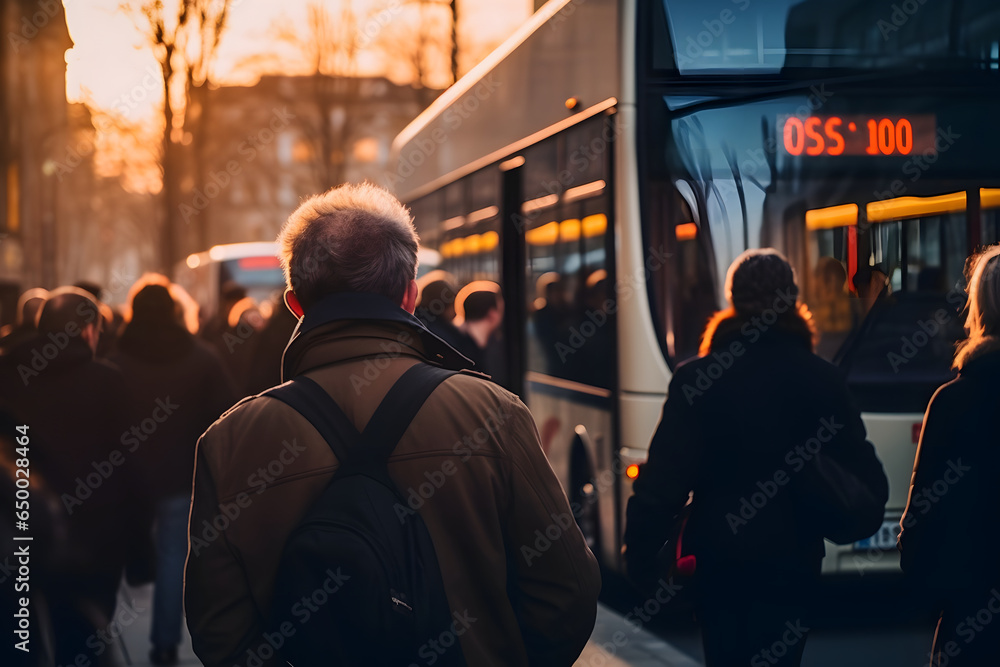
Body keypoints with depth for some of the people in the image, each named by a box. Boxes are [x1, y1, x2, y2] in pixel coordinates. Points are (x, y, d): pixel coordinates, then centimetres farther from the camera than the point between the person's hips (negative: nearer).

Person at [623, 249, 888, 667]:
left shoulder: (695, 380, -6)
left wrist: (640, 549, -3)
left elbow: (663, 478, -10)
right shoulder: (822, 381, -3)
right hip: (790, 560, 0)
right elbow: (860, 469, 1)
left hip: (716, 558, 0)